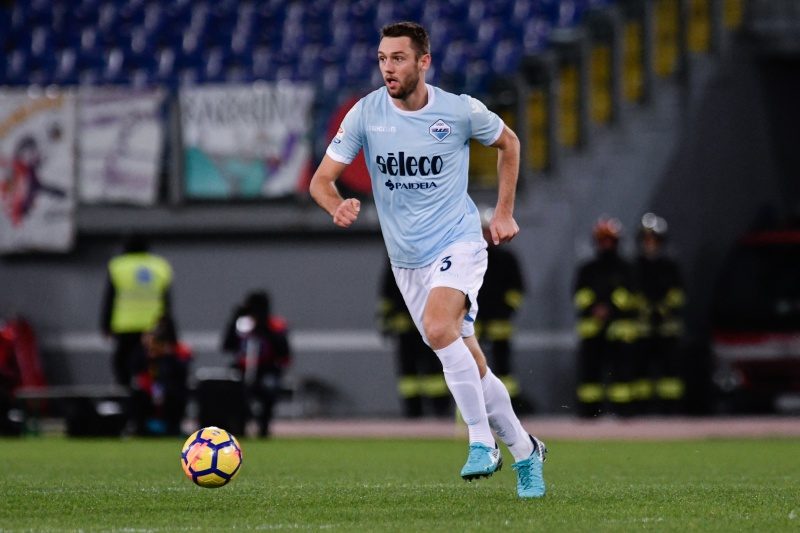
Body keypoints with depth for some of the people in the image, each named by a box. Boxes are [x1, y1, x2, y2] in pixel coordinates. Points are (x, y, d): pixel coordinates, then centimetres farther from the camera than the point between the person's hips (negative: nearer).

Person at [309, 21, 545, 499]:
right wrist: (338, 205, -26)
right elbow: (322, 179, -3)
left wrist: (505, 213, 8)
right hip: (408, 260, 4)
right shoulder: (365, 115, -5)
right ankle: (524, 451, 26)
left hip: (459, 241, -4)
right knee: (472, 366, 7)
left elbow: (508, 142, 11)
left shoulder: (461, 111, -9)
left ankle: (482, 441, -21)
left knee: (438, 329, -31)